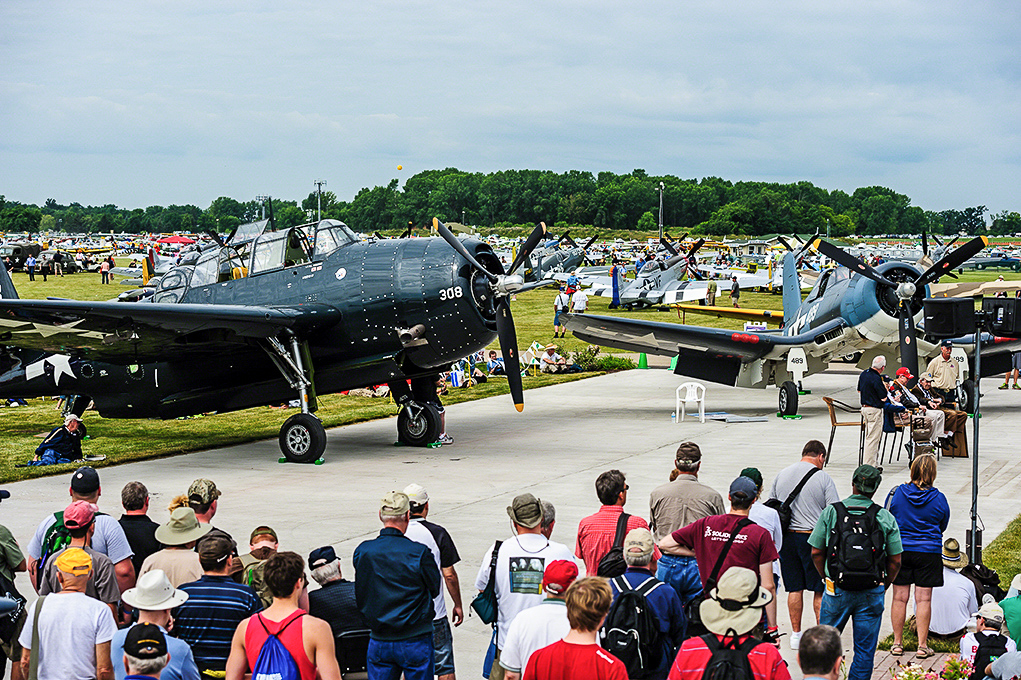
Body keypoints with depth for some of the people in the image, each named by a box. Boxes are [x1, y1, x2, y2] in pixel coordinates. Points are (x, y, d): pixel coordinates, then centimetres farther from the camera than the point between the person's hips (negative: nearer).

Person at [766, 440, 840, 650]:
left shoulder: (781, 475, 6)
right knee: (820, 590, 5)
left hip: (787, 536, 4)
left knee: (794, 589, 11)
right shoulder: (822, 478, -8)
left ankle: (796, 634, 15)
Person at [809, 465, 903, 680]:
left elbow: (816, 553, 0)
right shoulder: (886, 518, -2)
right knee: (865, 650, 8)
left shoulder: (831, 512, -3)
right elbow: (896, 561, 1)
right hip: (871, 593, 0)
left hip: (837, 590, 0)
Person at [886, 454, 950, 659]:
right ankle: (922, 645, 4)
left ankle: (897, 643, 13)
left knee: (900, 597, 7)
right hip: (929, 552, -1)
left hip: (900, 550, 1)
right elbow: (942, 526, 7)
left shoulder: (897, 493, -6)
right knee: (923, 599, 2)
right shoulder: (939, 499, -8)